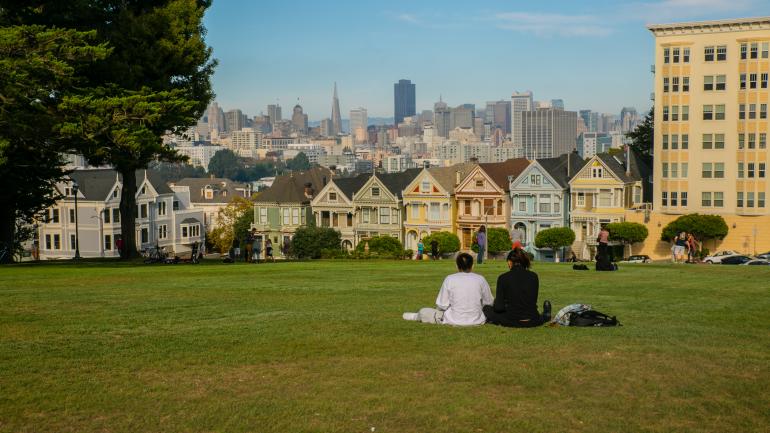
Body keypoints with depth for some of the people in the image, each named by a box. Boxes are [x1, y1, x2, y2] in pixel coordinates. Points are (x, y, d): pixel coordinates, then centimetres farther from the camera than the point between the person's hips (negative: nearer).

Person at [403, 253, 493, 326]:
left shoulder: (449, 279, -8)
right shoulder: (480, 279, -4)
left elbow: (442, 306, -4)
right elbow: (488, 303, 6)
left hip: (454, 321, -2)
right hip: (477, 320, 2)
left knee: (423, 311, 21)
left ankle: (417, 316, 54)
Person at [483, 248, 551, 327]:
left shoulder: (503, 278, -9)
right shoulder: (533, 276, 1)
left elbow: (499, 307, -9)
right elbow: (534, 301, 10)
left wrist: (494, 304, 14)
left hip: (512, 322, -6)